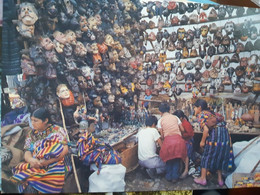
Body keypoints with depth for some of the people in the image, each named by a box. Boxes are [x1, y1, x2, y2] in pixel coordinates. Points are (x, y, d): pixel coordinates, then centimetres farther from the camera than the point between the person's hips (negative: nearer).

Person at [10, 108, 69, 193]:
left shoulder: (57, 131, 4)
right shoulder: (31, 134, 18)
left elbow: (65, 149, -6)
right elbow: (27, 152, 9)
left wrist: (47, 161, -18)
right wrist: (31, 160, -17)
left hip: (54, 166, -4)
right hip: (35, 167, 4)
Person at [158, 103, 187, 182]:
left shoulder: (160, 120, 9)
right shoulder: (175, 117, 15)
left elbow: (162, 135, 8)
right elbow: (182, 129, 16)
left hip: (168, 140, -1)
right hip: (178, 139, 1)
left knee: (168, 159, 20)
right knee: (177, 159, 18)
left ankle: (169, 176, 27)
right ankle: (175, 177, 18)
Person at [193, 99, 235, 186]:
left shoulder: (201, 115, -4)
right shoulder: (211, 113, 20)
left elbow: (206, 129, -16)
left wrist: (202, 141, -6)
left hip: (215, 135, -7)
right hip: (225, 133, 8)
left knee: (207, 156, 7)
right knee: (219, 157, 18)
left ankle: (203, 179, 16)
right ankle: (220, 179, 23)